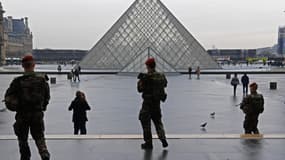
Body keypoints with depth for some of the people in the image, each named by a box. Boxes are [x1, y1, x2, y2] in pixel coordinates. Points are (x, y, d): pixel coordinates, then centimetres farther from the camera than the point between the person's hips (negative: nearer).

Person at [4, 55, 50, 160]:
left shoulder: (18, 81, -10)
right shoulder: (41, 80, -3)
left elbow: (8, 96, -6)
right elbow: (47, 96, 4)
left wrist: (16, 106, 9)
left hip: (22, 115, -2)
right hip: (38, 114, 2)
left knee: (22, 139, 15)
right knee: (39, 137, 12)